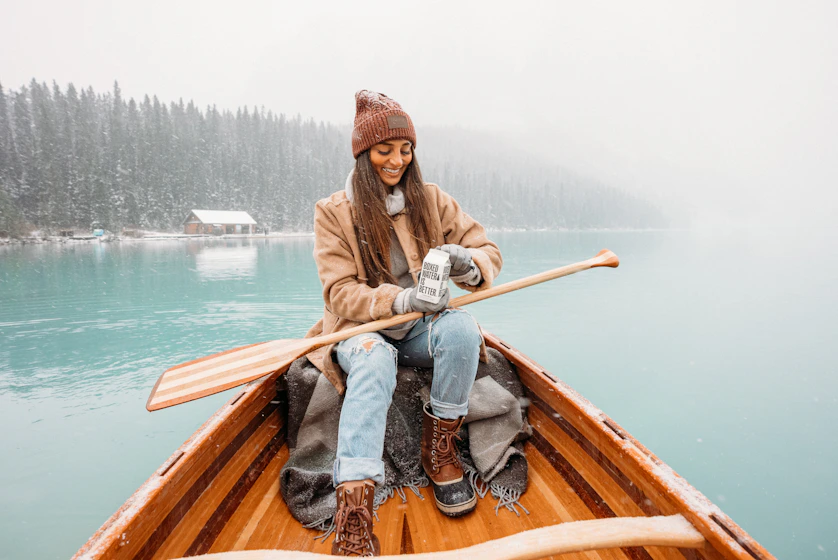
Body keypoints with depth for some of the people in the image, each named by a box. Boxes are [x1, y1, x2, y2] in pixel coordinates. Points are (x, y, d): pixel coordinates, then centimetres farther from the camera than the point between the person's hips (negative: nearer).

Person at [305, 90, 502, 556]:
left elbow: (490, 252, 2)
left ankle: (440, 450, -12)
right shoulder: (334, 212, -3)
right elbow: (341, 293, -11)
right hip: (361, 330, -2)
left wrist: (469, 263, -24)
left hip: (422, 329, 3)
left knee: (462, 328, -30)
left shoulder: (433, 200, 4)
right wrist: (400, 300, -30)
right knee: (373, 363, -35)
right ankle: (353, 518, -40)